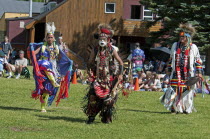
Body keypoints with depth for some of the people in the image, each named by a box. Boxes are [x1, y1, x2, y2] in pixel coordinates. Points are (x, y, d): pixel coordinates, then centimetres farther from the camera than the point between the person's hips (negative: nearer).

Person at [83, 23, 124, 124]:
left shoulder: (112, 51, -1)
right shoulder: (95, 50, 3)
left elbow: (120, 62, 7)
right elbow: (90, 63, 13)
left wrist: (120, 74, -2)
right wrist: (90, 71, -4)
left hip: (109, 79, -1)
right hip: (97, 79, 1)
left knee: (108, 99, -4)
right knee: (93, 98, -7)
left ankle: (107, 118, 8)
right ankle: (91, 117, 4)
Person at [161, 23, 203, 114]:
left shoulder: (193, 47, 2)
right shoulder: (175, 45, 10)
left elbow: (198, 60, 8)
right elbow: (171, 58, 20)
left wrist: (199, 72, 2)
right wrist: (169, 68, 17)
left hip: (188, 74, -2)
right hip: (176, 73, 2)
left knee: (187, 90, -1)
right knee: (174, 90, -6)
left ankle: (187, 109, 11)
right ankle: (174, 108, 1)